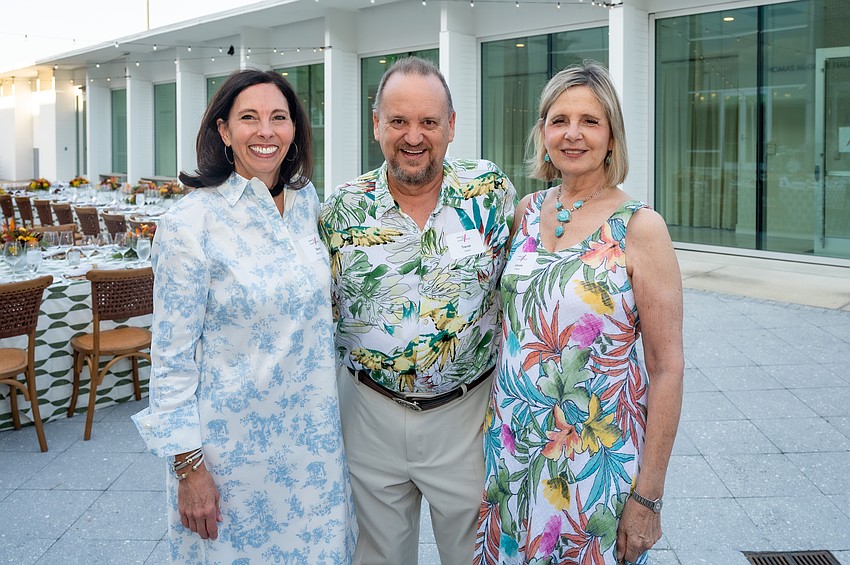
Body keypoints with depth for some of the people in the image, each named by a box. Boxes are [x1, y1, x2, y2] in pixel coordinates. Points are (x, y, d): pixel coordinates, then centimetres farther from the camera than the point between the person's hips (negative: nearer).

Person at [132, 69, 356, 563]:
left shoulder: (307, 201, 2)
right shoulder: (190, 222, -16)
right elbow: (172, 357, -13)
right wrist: (188, 466, -13)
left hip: (313, 430, 5)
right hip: (235, 439, -5)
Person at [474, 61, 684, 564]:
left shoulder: (639, 227, -13)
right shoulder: (529, 211, 3)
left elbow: (667, 368, -13)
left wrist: (648, 496, -14)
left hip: (595, 459, -5)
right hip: (512, 444, 5)